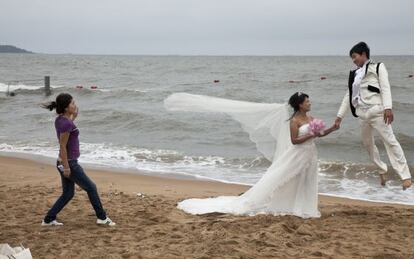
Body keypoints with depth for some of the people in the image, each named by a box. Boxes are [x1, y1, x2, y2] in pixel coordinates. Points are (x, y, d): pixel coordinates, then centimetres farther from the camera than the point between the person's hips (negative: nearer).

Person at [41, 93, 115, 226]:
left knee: (68, 194, 17)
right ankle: (102, 218, 14)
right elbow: (63, 147, -21)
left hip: (64, 162, 9)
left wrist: (73, 117, 18)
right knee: (91, 188, 4)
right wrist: (66, 167, -19)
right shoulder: (66, 123, -21)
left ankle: (48, 219, 18)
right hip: (69, 163, -9)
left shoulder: (59, 119, 5)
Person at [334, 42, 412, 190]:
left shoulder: (378, 67, 7)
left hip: (376, 110, -6)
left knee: (390, 141, -11)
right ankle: (382, 170, 28)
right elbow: (349, 96, 21)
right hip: (362, 113, 6)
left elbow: (385, 88, -5)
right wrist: (340, 116, 15)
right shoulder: (355, 74, 20)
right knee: (368, 144, 11)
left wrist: (388, 108, -20)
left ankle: (405, 176, -13)